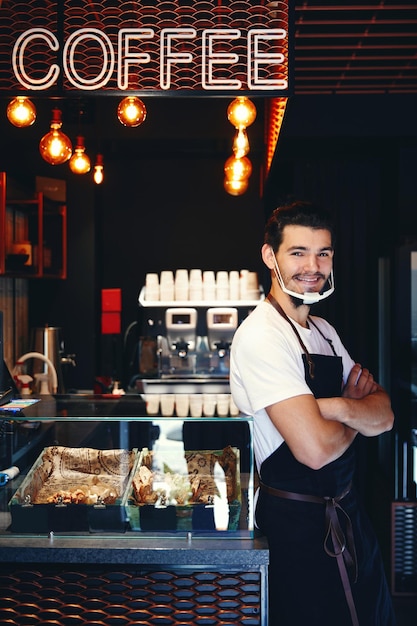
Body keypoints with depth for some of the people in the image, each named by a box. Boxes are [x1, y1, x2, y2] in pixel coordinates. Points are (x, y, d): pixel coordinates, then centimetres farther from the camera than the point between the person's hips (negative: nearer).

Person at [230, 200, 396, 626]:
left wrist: (337, 407, -21)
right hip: (299, 522, -9)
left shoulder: (325, 332, 8)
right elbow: (315, 448, -29)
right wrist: (358, 412, -7)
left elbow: (383, 416, 1)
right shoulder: (262, 336, -21)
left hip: (346, 510, 9)